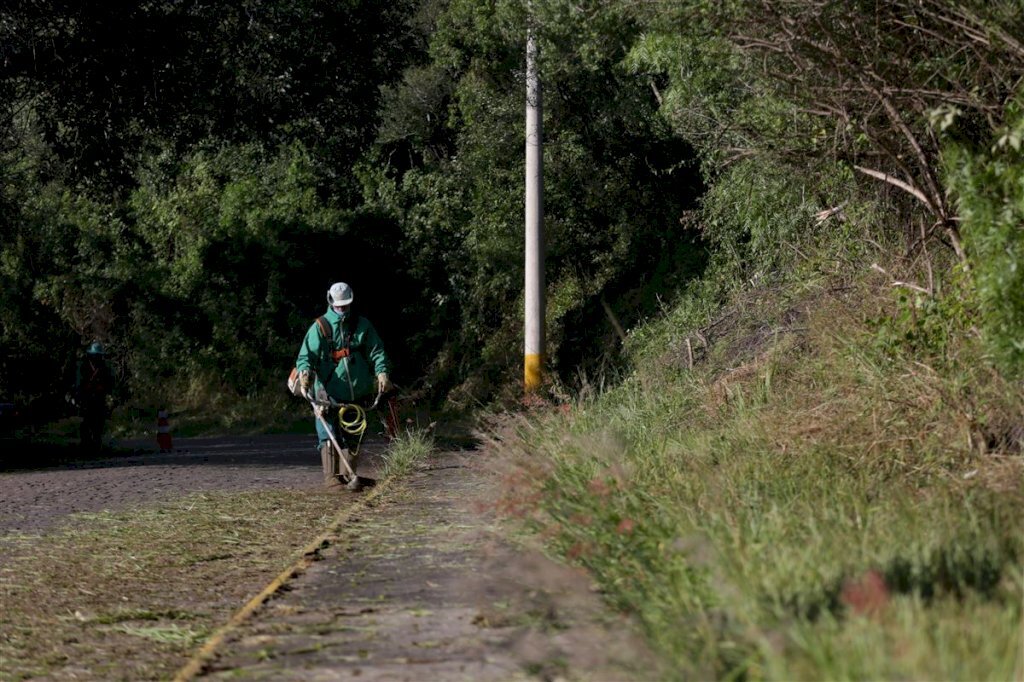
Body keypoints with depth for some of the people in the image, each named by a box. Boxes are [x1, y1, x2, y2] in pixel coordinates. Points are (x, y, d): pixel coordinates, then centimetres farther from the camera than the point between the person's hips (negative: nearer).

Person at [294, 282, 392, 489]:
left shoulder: (362, 325, 9)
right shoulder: (319, 327, 0)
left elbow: (376, 350, 8)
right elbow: (306, 355, -6)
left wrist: (381, 372, -10)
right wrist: (305, 372, -27)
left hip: (356, 392, 3)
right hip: (329, 392, -3)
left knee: (352, 437, 9)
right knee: (329, 435, -11)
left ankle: (348, 476, 18)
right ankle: (332, 476, -10)